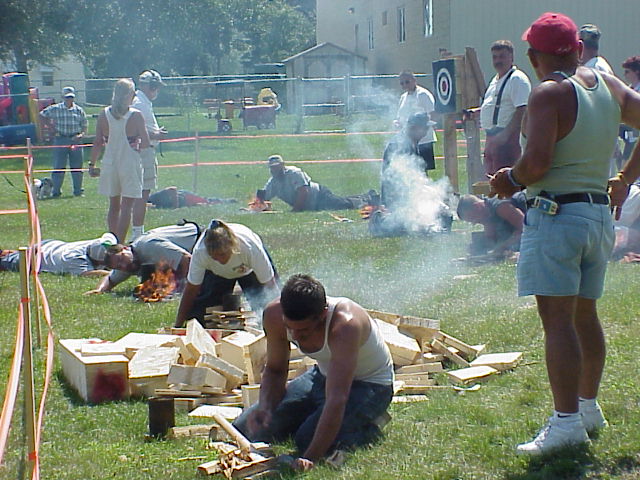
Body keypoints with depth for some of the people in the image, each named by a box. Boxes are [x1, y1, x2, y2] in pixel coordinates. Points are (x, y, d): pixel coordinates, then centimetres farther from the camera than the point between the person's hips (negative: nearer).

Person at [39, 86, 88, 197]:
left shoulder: (79, 110, 6)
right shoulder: (55, 109, 2)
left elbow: (84, 126, 9)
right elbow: (42, 116, 13)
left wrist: (81, 134, -11)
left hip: (75, 140, 2)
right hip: (60, 140, -2)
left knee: (77, 167, 5)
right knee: (58, 167, -2)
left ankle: (78, 191, 13)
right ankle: (56, 191, 3)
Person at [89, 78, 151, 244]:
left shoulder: (104, 114, -1)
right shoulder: (136, 116, -10)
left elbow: (98, 143, 0)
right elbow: (145, 143, -11)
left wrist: (92, 164, 8)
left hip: (110, 164, 4)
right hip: (130, 165, -4)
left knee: (113, 205, 15)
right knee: (126, 206, -1)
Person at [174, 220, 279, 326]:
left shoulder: (251, 248, -45)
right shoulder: (200, 252, -41)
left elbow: (270, 286, -32)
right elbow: (191, 290, -28)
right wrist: (178, 326, -25)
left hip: (249, 270, -1)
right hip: (216, 272, 1)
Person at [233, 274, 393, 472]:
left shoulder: (344, 325, -39)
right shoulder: (274, 315, -21)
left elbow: (336, 400, -44)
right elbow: (274, 370, -2)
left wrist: (311, 458, -50)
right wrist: (264, 407, -23)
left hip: (370, 384, -7)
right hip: (322, 375, 7)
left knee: (308, 439, -28)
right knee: (247, 428, 1)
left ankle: (368, 430, 0)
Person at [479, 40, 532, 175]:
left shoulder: (517, 79, -12)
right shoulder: (495, 80, 20)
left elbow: (522, 110, -20)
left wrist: (505, 134, -25)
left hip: (508, 137, -10)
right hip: (492, 136, 10)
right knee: (491, 175, 15)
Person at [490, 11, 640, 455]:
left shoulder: (549, 94, -14)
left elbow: (536, 162, -23)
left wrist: (509, 181, -3)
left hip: (556, 214, -8)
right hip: (600, 214, 8)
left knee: (558, 320, -8)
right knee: (585, 315, 19)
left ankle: (567, 421, -11)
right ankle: (589, 406, 29)